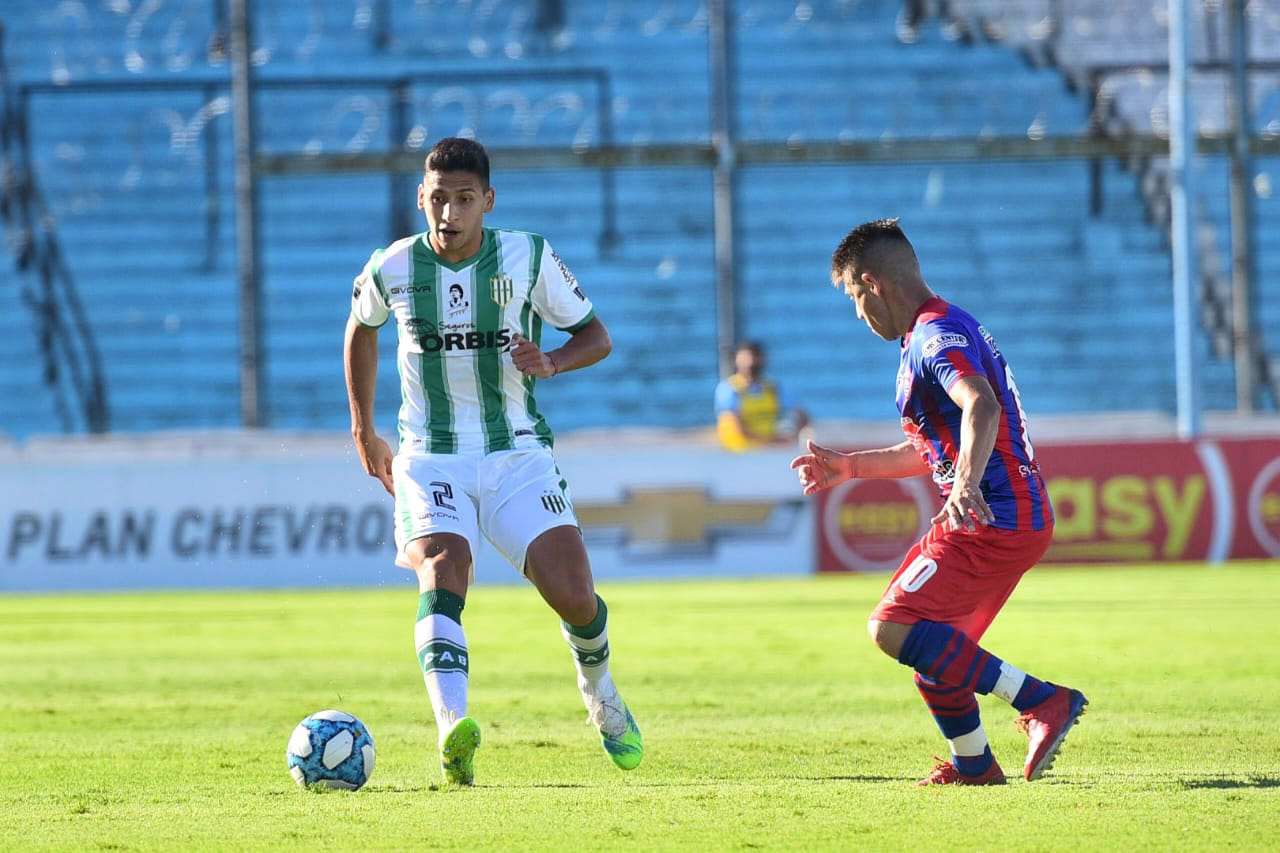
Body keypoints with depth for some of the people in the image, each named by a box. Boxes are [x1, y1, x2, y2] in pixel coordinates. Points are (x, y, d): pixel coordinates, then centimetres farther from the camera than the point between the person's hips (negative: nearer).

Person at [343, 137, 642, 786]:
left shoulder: (529, 258, -5)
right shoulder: (392, 269, -3)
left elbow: (595, 335, 3)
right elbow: (361, 328, 19)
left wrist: (549, 363, -19)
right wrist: (363, 430, 20)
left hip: (518, 452, 0)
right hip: (430, 459, 0)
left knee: (574, 596, -10)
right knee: (441, 573, -28)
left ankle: (600, 694, 25)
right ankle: (452, 728, -46)